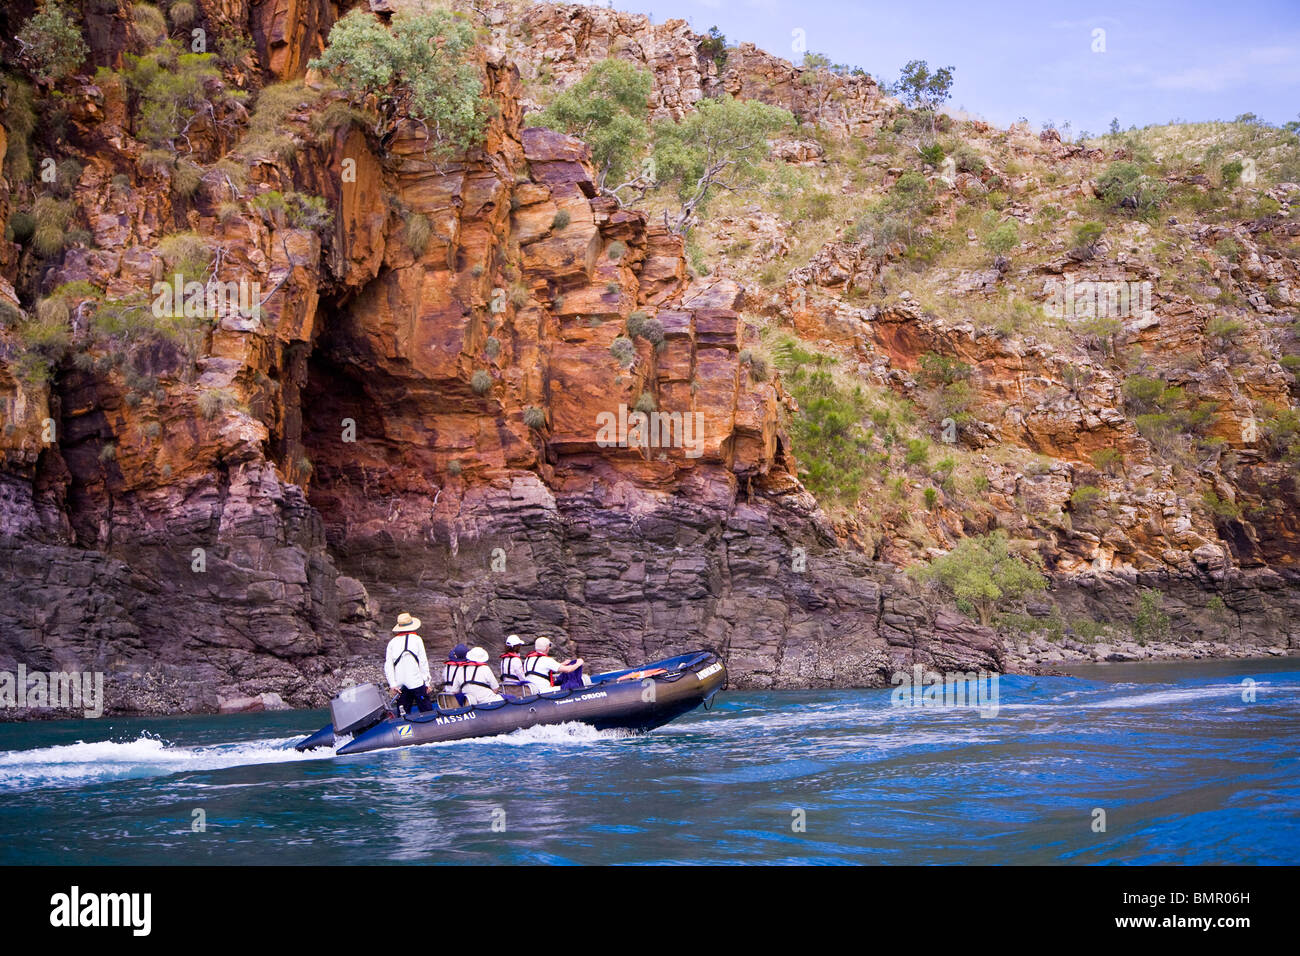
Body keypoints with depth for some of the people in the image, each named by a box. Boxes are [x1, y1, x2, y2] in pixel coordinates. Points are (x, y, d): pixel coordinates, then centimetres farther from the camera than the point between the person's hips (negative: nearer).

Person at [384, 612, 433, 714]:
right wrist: (426, 682, 2)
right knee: (427, 711, -1)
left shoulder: (392, 642, 10)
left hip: (400, 686, 3)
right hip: (416, 682, -3)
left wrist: (392, 684, 0)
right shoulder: (416, 639, 2)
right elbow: (423, 662, -2)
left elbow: (388, 665, 2)